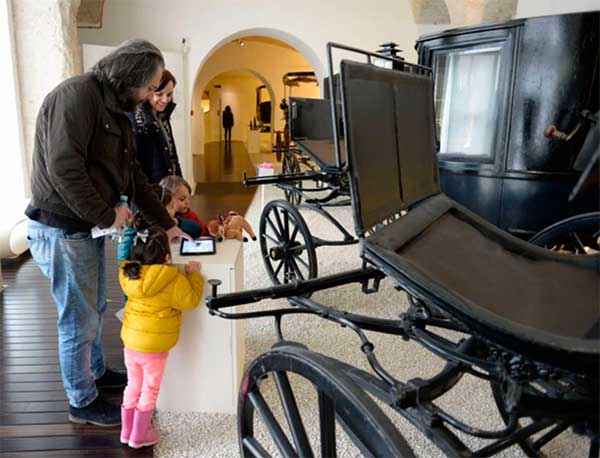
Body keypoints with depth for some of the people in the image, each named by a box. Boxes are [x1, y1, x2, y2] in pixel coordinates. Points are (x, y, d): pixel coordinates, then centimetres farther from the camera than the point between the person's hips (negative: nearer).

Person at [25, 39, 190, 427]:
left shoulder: (116, 108, 12)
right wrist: (107, 215, -17)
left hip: (88, 227, 9)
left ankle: (96, 372, 43)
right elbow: (63, 169, -27)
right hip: (63, 230, -9)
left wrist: (166, 223, 14)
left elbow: (134, 175, 15)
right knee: (79, 320, 4)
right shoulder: (76, 95, -18)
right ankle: (82, 402, 23)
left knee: (95, 308, 22)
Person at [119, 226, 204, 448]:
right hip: (154, 348, -5)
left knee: (133, 385, 22)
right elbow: (191, 299, -12)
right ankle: (139, 436, 25)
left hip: (130, 342, 5)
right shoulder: (173, 280, -22)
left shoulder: (128, 274, -6)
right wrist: (194, 274, -1)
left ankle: (126, 431, 35)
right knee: (149, 390, 14)